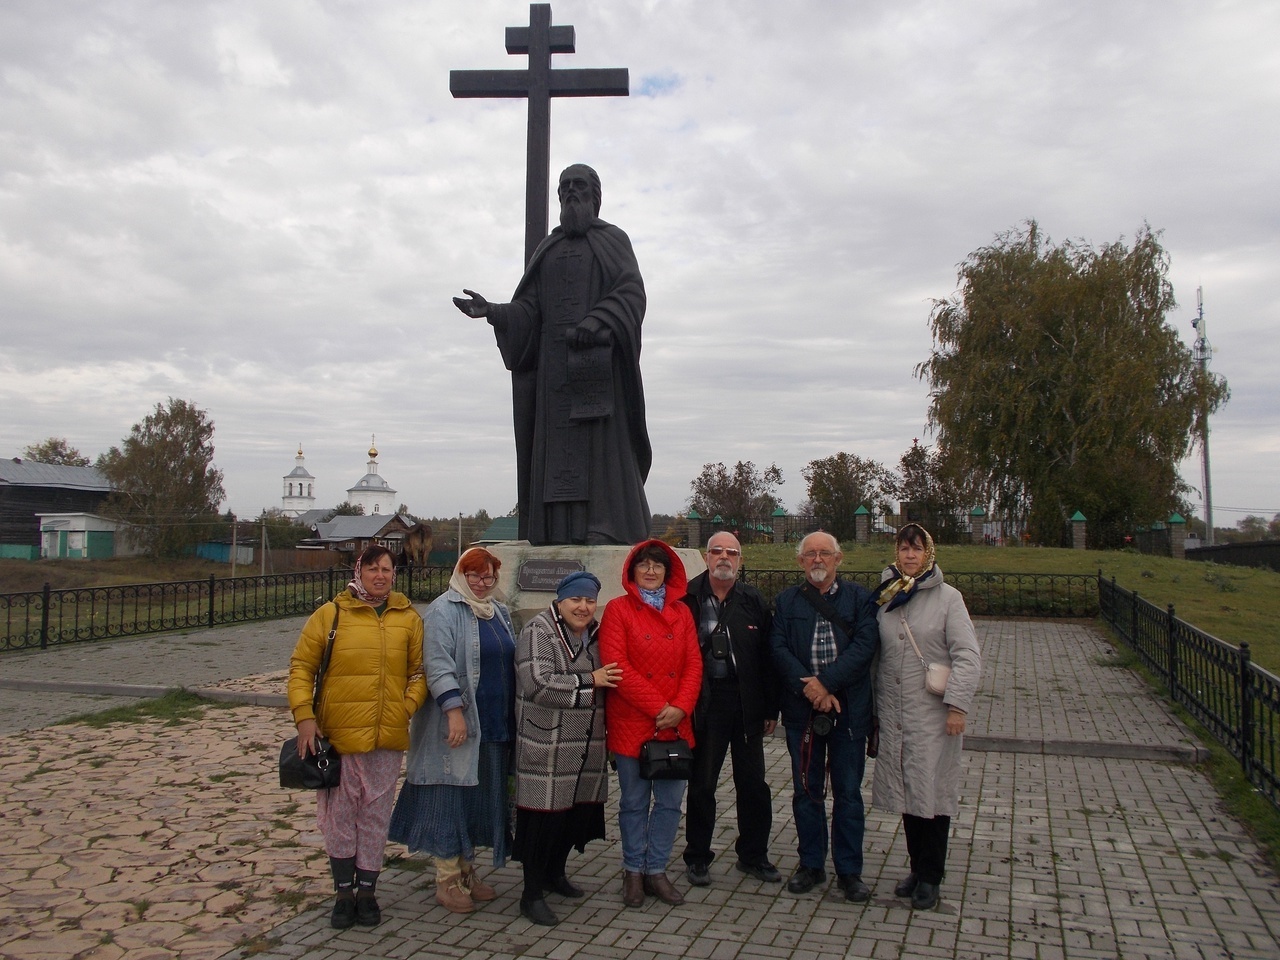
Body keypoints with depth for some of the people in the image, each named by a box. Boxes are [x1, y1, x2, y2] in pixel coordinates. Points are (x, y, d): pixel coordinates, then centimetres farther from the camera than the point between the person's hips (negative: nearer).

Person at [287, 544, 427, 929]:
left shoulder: (408, 618, 4)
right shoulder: (331, 614, -2)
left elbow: (419, 671, 9)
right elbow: (301, 667, 0)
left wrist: (406, 708, -5)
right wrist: (304, 716, -8)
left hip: (388, 738, 2)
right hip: (338, 735, -1)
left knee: (376, 815, 11)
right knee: (339, 815, 8)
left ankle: (367, 891, 25)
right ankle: (343, 892, 23)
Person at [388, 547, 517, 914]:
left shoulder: (499, 612, 15)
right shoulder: (444, 611, -9)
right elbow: (438, 664, -17)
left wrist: (512, 717, 19)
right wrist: (454, 709, -25)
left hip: (494, 728, 8)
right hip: (457, 726, -7)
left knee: (479, 799, 14)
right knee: (450, 799, 0)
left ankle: (466, 871, 26)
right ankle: (447, 881, 10)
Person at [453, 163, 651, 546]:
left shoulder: (613, 240, 10)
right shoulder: (548, 249, 22)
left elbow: (632, 292, -6)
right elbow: (528, 309, 12)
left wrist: (596, 321, -22)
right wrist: (492, 311, -7)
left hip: (599, 355, -4)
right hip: (555, 359, 4)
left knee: (601, 437, -11)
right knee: (556, 438, -3)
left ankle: (606, 524, -14)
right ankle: (560, 529, -4)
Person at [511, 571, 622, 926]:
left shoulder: (593, 634, 13)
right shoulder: (538, 633, -12)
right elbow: (538, 683, -24)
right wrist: (590, 680, -18)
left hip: (587, 747, 8)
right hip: (546, 747, -7)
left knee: (578, 812, 14)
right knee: (544, 816, -3)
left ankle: (555, 873, 35)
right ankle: (532, 894, 10)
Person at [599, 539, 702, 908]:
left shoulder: (681, 612, 10)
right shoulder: (618, 609, -3)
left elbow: (694, 664, 5)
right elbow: (616, 665, -12)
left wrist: (680, 707, -11)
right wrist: (658, 707, -16)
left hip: (676, 724, 4)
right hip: (632, 723, -4)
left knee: (670, 801, 9)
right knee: (634, 802, 7)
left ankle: (656, 870, 23)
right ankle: (633, 871, 23)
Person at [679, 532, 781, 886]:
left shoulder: (754, 601, 5)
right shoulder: (688, 599, -3)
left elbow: (767, 656, 5)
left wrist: (771, 709, 3)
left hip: (746, 703, 2)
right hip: (704, 702, -2)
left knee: (753, 784, 10)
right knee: (701, 784, 8)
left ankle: (753, 854, 27)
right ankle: (697, 858, 23)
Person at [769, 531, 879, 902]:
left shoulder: (859, 598, 4)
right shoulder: (787, 601, 8)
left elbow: (864, 646, -8)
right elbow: (779, 649, -3)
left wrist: (825, 683, -17)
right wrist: (810, 688, -15)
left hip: (848, 708, -1)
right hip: (801, 709, 1)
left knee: (848, 792, 5)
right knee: (807, 790, 10)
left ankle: (849, 871, 17)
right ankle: (811, 864, 23)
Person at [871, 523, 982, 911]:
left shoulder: (947, 597, -5)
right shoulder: (885, 597, 8)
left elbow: (968, 656, -9)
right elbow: (878, 655, 11)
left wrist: (957, 704, -16)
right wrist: (877, 704, 9)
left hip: (934, 714, -4)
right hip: (894, 714, 4)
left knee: (932, 791, 1)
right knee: (906, 791, 9)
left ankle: (930, 877, 14)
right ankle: (917, 867, 24)